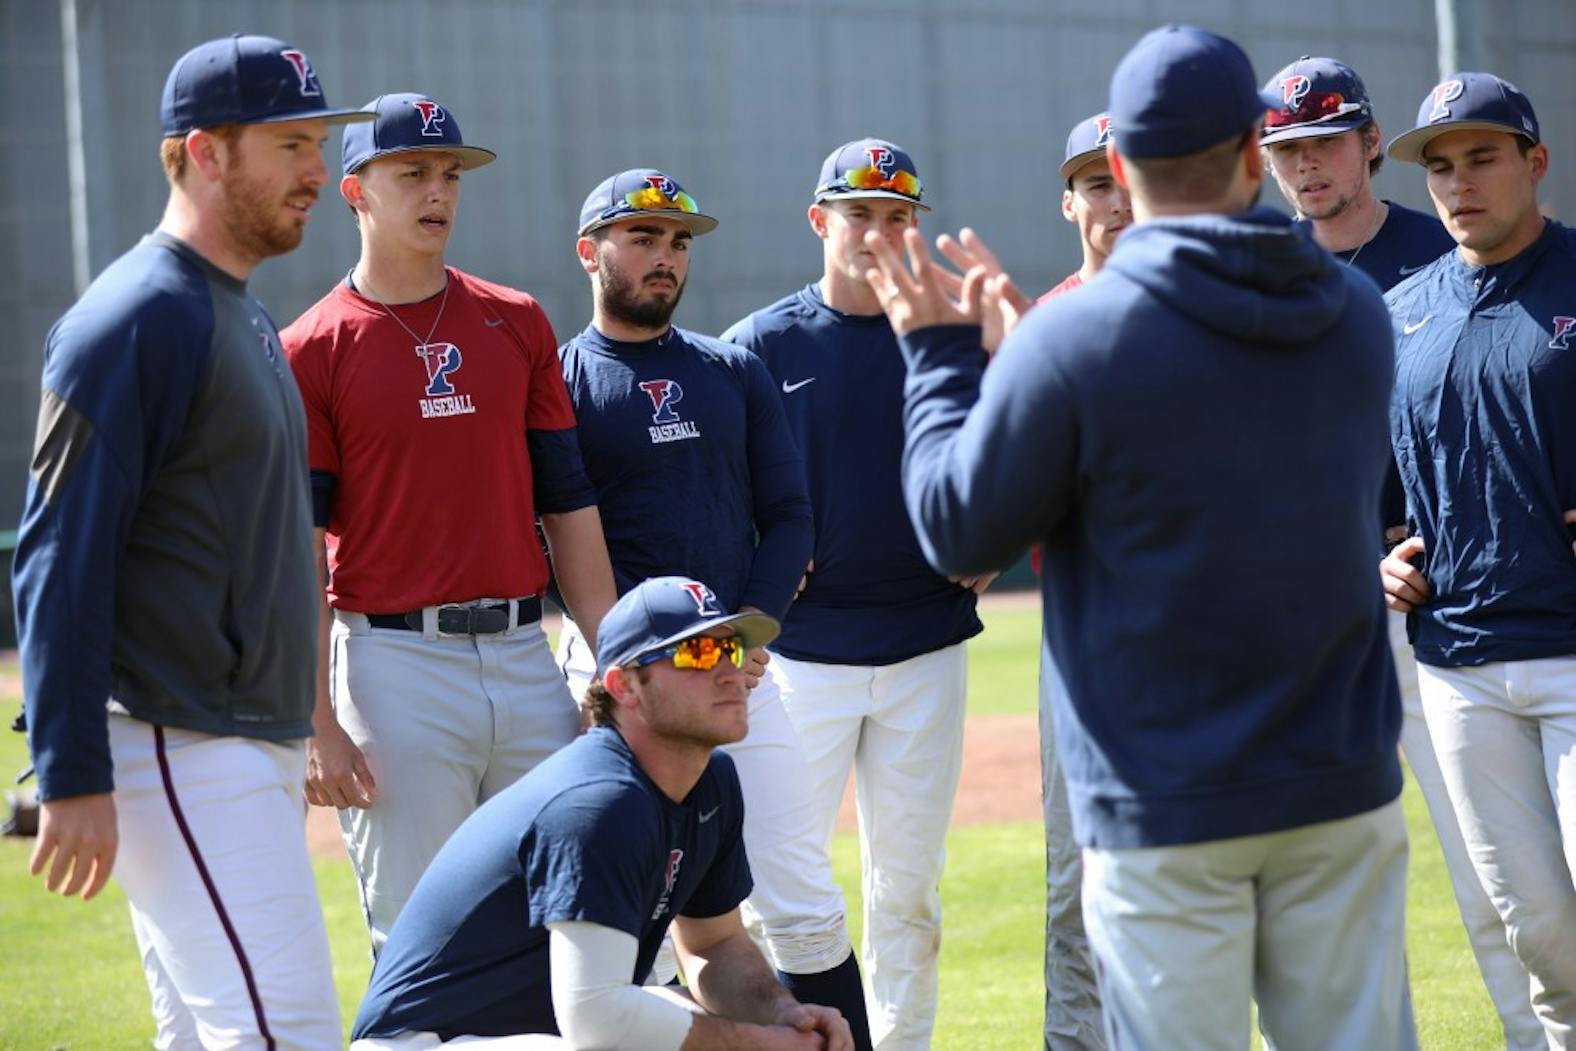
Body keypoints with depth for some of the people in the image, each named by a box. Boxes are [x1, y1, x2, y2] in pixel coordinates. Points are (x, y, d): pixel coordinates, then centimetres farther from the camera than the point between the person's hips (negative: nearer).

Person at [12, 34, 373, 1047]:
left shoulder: (246, 318, 17)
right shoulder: (136, 318, -12)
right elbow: (59, 564, -16)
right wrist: (71, 780, -20)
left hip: (254, 749, 10)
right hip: (178, 757, -10)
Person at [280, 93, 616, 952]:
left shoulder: (518, 324, 11)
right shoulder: (310, 351, -1)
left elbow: (568, 502, 12)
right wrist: (318, 725, -11)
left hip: (525, 653, 4)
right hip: (396, 663, -4)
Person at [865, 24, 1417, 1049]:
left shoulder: (1075, 339, -14)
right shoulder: (1358, 314, 3)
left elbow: (960, 529, -5)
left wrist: (941, 354, 10)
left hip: (1167, 807, -4)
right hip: (1345, 787, 4)